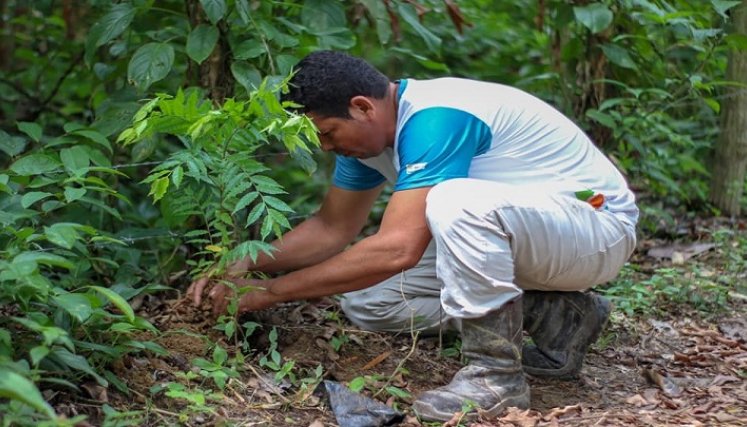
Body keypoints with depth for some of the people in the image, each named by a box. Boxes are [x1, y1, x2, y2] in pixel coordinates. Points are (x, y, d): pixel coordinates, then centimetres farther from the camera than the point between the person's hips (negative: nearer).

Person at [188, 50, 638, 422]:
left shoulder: (433, 120, -29)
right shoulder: (370, 129, -1)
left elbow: (397, 249, -36)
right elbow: (333, 228, 9)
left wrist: (271, 291, -29)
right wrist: (249, 264, -6)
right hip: (520, 233, 10)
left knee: (456, 201, -38)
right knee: (368, 298, -1)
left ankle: (497, 373, -18)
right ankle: (556, 318, 6)